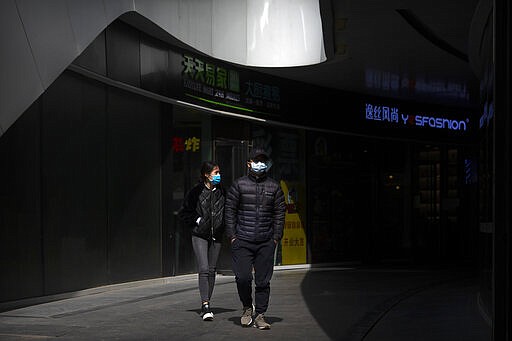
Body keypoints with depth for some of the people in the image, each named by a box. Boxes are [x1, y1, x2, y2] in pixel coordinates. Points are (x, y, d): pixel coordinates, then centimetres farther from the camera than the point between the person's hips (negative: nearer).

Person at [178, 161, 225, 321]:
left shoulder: (221, 191, 5)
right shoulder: (196, 192, -5)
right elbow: (184, 212, 2)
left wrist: (223, 226, 4)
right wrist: (197, 221, -9)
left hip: (216, 236, 4)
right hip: (200, 236, -4)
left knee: (212, 270, 8)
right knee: (203, 270, -13)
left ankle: (206, 305, 18)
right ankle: (205, 305, -18)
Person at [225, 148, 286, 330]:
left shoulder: (274, 187, 9)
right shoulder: (239, 185, 4)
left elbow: (279, 214, 11)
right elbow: (229, 211, 4)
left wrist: (276, 238, 3)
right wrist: (232, 236, -3)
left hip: (266, 243, 2)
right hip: (242, 241, -1)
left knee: (263, 281, 2)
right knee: (242, 277, -9)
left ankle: (260, 315, 12)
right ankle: (247, 307, 15)